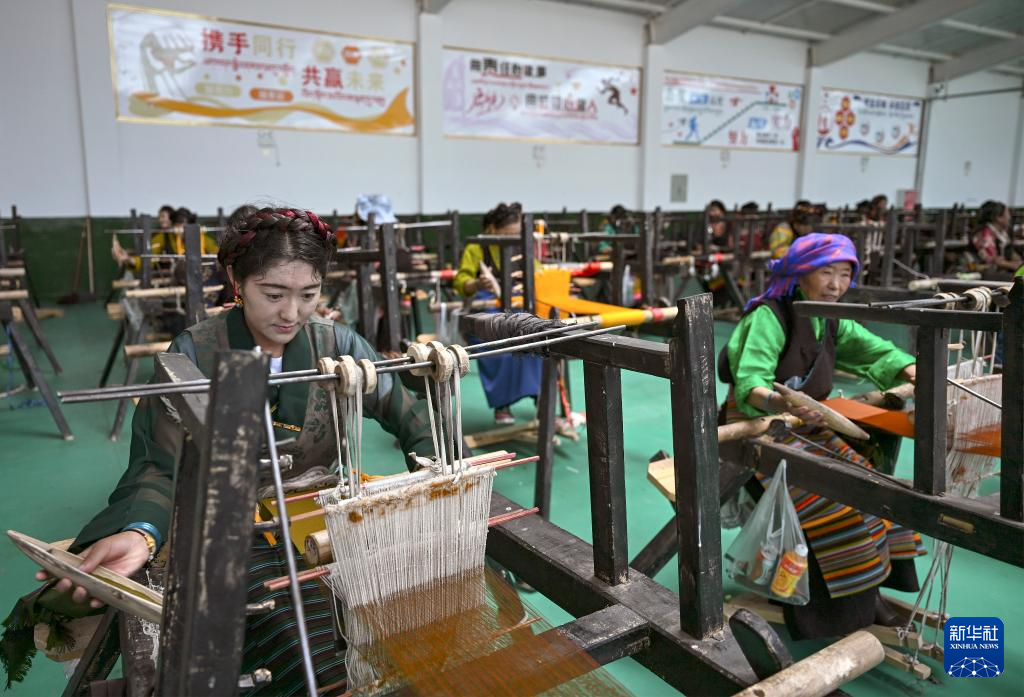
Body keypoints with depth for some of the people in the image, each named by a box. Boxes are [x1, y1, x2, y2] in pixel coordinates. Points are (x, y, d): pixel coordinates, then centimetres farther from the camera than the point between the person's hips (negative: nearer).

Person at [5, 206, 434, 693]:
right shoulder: (194, 355, -8)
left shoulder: (336, 343, -1)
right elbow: (164, 467, -12)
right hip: (237, 535, -3)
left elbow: (412, 422, -3)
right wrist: (141, 533, -33)